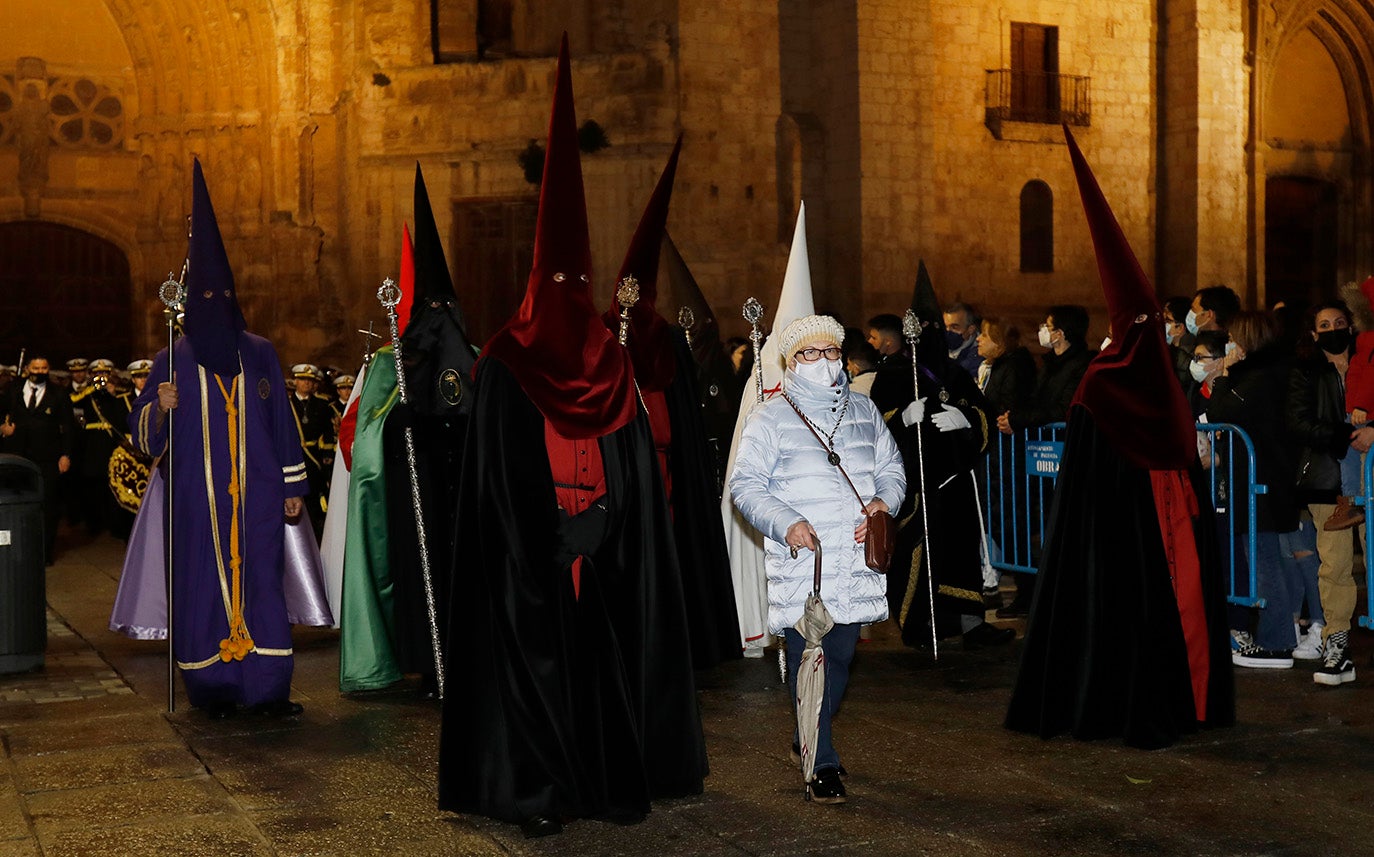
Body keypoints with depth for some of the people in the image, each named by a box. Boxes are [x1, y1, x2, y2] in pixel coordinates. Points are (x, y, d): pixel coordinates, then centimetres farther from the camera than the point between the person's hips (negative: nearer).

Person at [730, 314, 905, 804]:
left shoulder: (864, 412, 15)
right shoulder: (770, 419, 1)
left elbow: (891, 467, 20)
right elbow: (746, 485, -3)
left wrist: (883, 501, -1)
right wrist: (786, 522, -17)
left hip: (856, 558, 4)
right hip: (801, 561, -4)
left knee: (841, 655, 10)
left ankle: (809, 741, 30)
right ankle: (823, 766, 1)